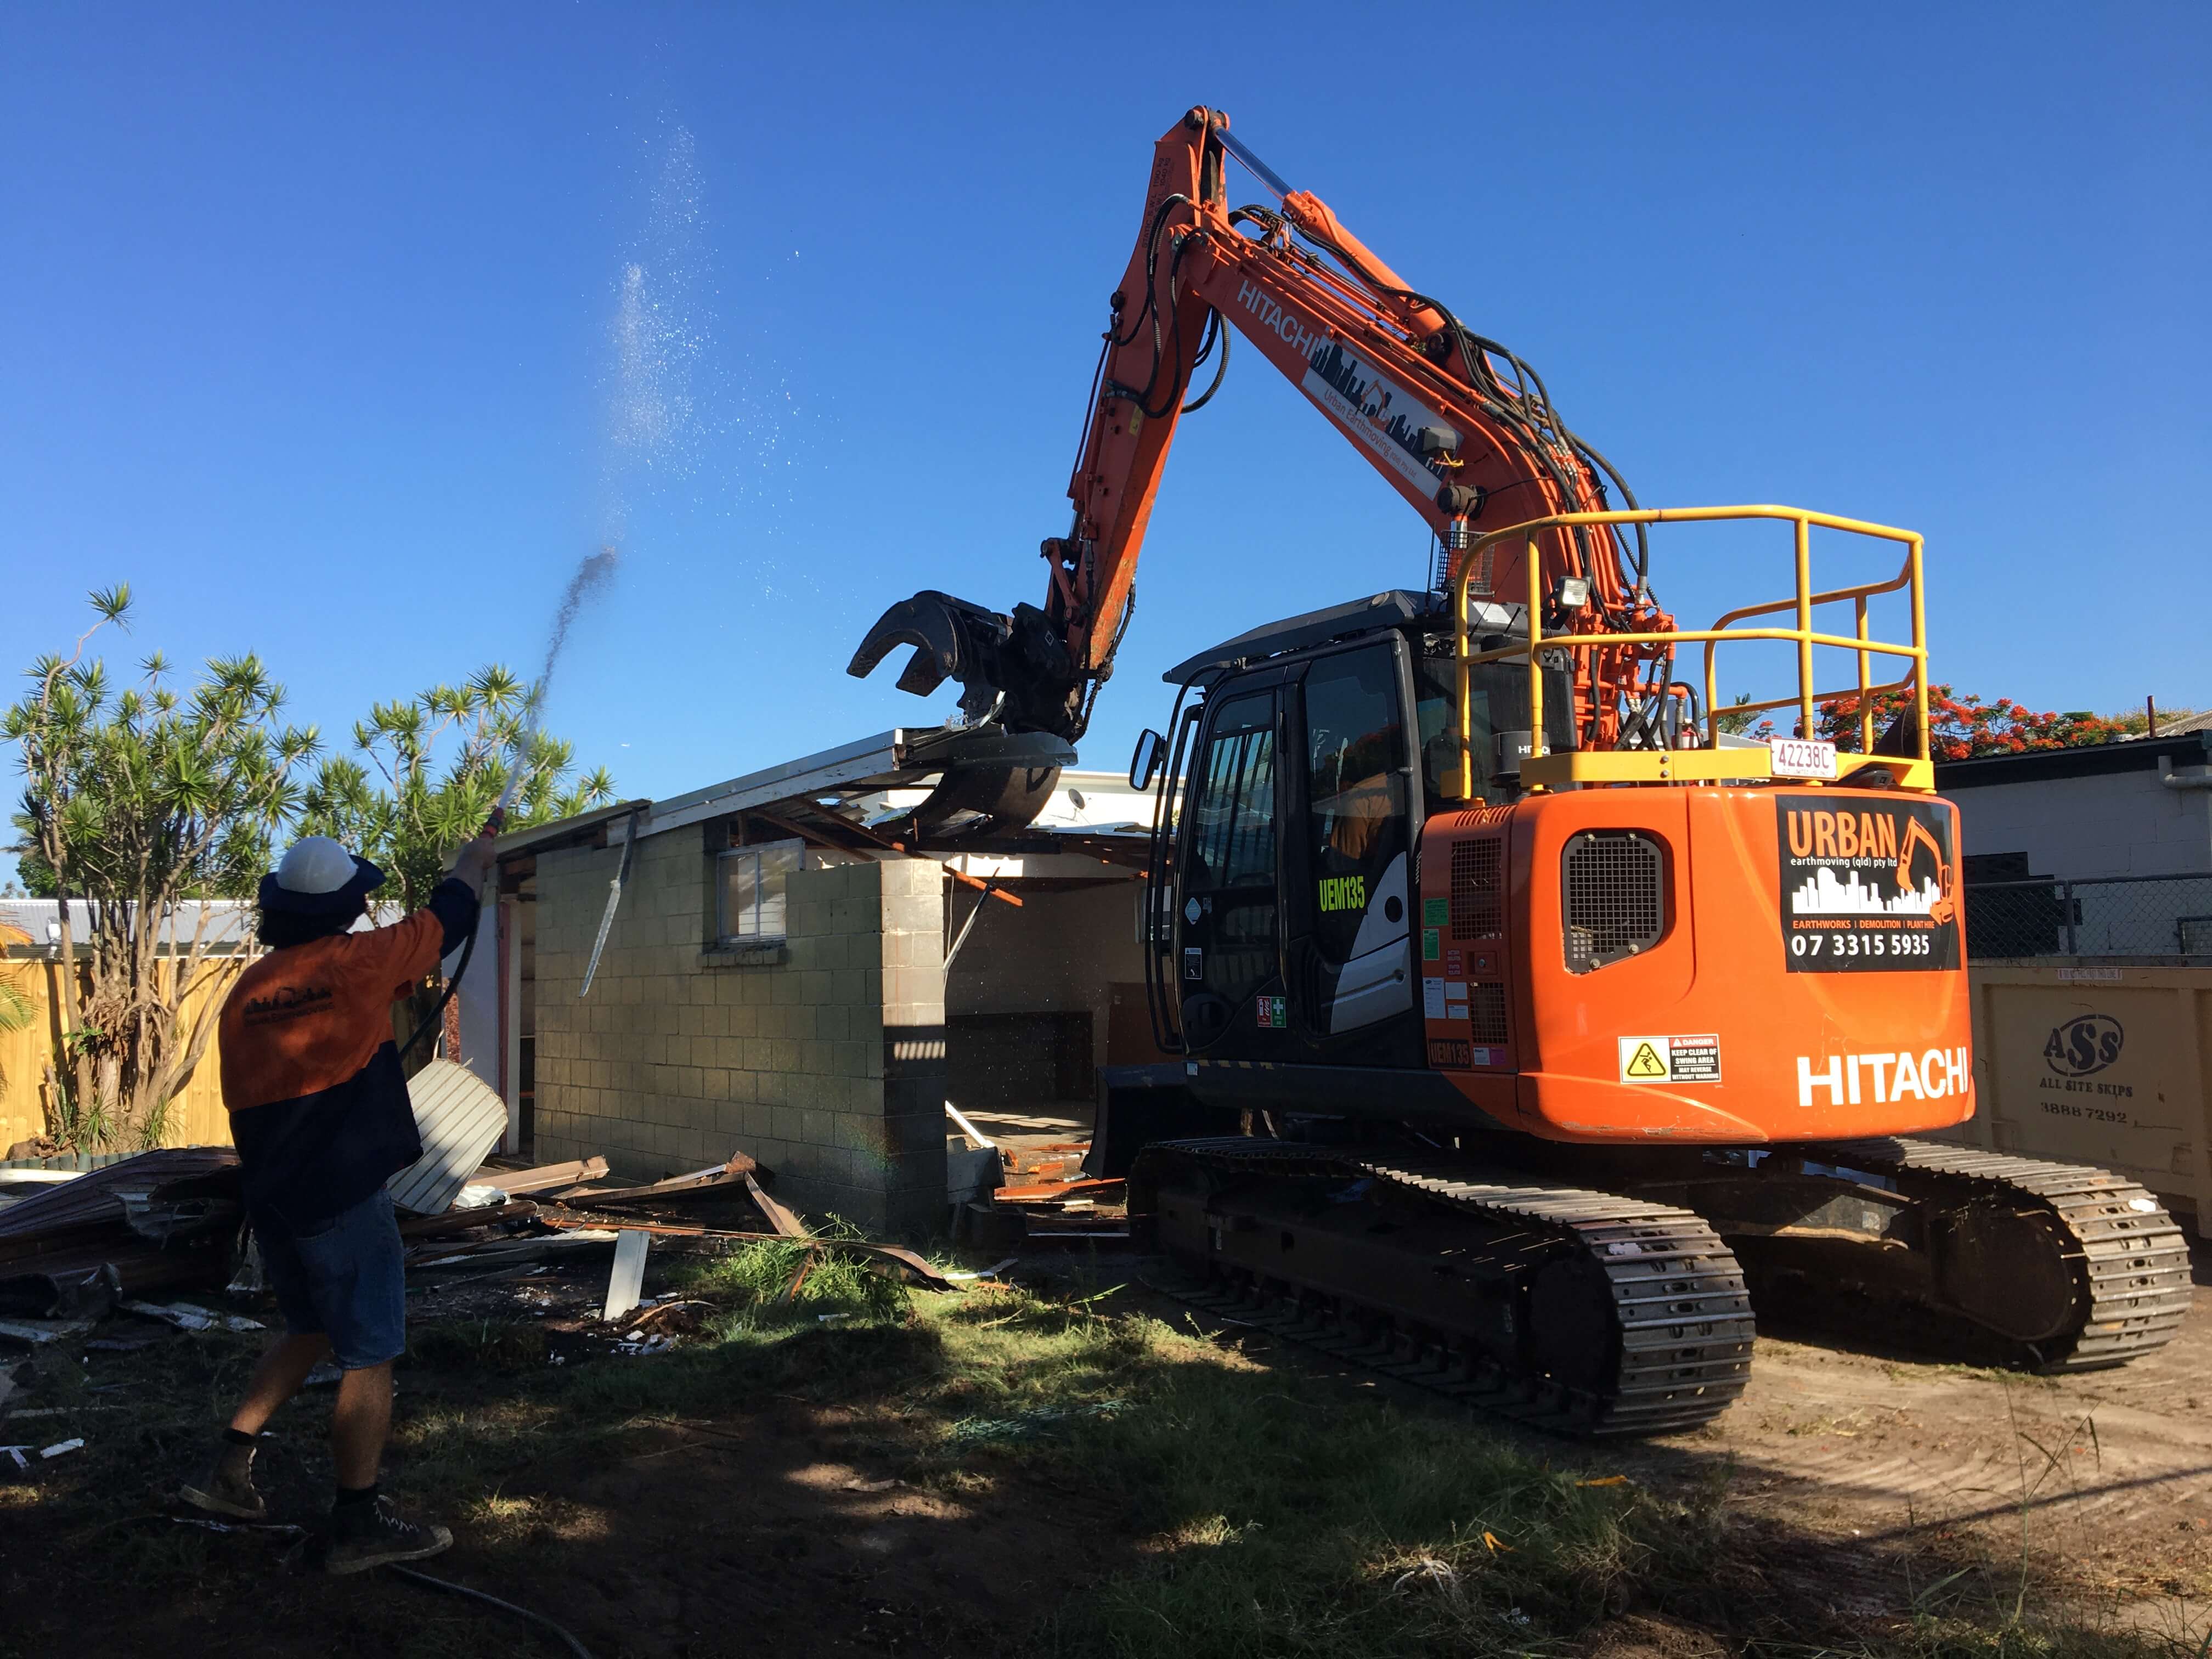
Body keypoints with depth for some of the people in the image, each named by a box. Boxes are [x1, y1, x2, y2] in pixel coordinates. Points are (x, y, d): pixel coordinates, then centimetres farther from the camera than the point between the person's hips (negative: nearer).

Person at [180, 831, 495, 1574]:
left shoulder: (247, 990, 5)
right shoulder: (358, 963, -13)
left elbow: (242, 1097, 14)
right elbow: (447, 915, 2)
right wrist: (475, 858, 22)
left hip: (271, 1198, 7)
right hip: (344, 1201, -7)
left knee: (309, 1331, 26)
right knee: (368, 1357, 3)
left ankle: (228, 1468, 25)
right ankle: (359, 1525, 9)